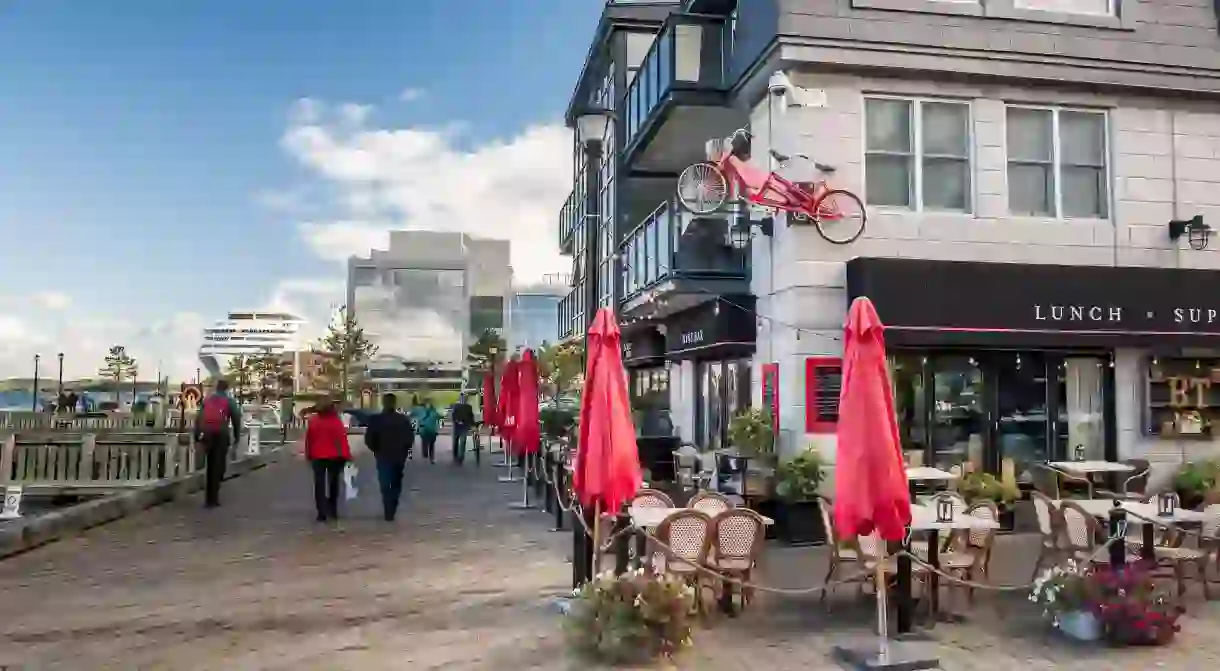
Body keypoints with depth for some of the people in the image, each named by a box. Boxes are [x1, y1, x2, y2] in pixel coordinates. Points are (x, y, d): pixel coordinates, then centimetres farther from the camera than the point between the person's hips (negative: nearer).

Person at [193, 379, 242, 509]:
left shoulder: (207, 399, 18)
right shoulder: (229, 401, 7)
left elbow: (198, 418, 12)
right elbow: (236, 419, 2)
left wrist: (197, 435, 11)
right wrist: (236, 436, 8)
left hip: (207, 434, 4)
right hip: (221, 434, -4)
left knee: (209, 466, 16)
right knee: (218, 466, -1)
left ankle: (209, 498, 18)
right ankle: (212, 499, -4)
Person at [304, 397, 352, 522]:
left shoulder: (312, 421, -1)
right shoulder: (336, 421, -10)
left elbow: (308, 439, 4)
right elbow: (342, 439, -10)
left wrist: (308, 455, 14)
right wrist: (346, 455, -5)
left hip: (317, 456, 1)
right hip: (334, 456, -1)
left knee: (319, 485, 3)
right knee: (333, 483, 14)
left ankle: (322, 513, -4)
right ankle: (332, 511, 18)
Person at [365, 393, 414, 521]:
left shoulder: (376, 419, -10)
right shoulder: (404, 419, -4)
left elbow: (369, 439, -10)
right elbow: (410, 438, -2)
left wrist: (376, 450, 7)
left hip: (383, 456, -2)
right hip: (400, 456, 2)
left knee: (385, 485, 5)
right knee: (396, 484, 18)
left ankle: (389, 512, 1)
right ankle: (392, 509, 23)